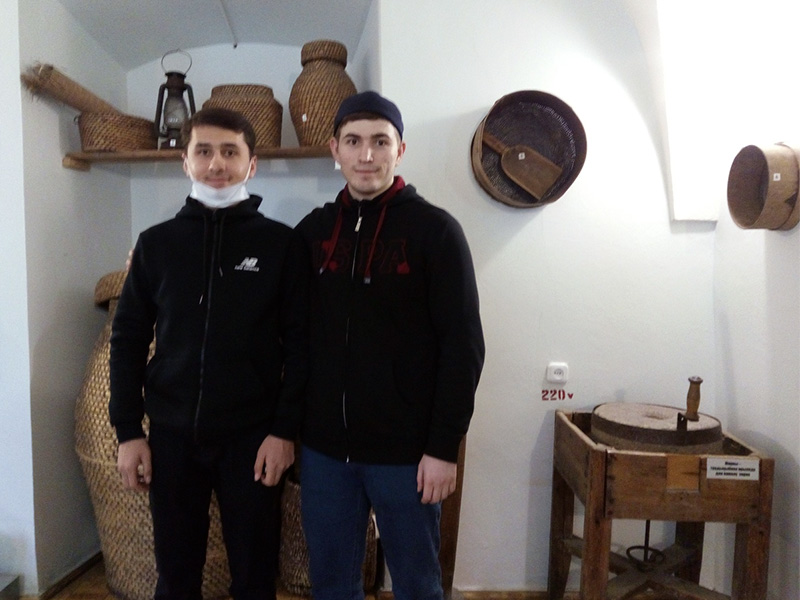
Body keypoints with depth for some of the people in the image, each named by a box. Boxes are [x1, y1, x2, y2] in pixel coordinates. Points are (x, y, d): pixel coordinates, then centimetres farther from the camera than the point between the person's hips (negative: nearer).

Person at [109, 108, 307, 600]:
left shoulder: (282, 243, -3)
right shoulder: (156, 242, 4)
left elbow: (299, 343, -4)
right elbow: (128, 338, 7)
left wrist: (285, 430, -9)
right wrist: (128, 431, 2)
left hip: (252, 436, -2)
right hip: (172, 435, 2)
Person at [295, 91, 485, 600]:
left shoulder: (435, 230, -8)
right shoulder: (313, 230, 5)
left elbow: (464, 346, -10)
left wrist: (444, 448, -12)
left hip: (406, 453, -3)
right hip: (323, 449, 4)